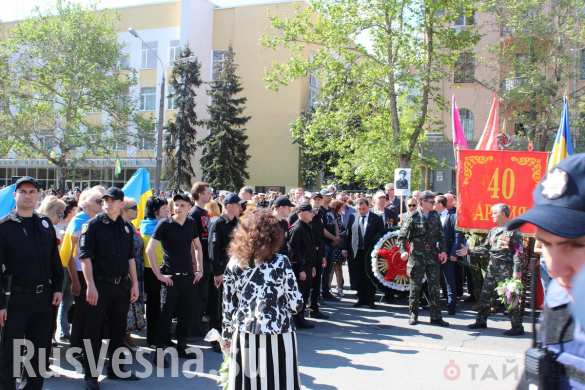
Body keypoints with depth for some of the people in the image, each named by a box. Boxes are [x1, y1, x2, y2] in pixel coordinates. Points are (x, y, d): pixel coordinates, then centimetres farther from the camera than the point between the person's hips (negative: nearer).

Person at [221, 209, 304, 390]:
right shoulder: (281, 262, -8)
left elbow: (228, 305, 4)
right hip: (277, 338, -3)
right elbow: (296, 304, -7)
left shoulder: (234, 263, -1)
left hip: (244, 336, 3)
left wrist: (226, 335, 15)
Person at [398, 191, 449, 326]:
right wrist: (403, 251, -20)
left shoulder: (435, 216, 6)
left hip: (433, 256, 3)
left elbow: (441, 235, 10)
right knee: (415, 286, 5)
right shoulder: (413, 217, -6)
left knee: (434, 287, 4)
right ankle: (413, 315, 19)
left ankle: (436, 317, 11)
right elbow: (402, 236, -7)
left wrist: (443, 250, -3)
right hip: (417, 256, -3)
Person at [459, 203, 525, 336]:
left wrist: (517, 270, -20)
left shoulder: (513, 231, -9)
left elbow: (518, 252, -14)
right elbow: (485, 247, 18)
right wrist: (469, 251, 12)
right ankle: (481, 321, 24)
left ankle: (517, 327, 5)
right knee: (484, 295, 12)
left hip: (506, 269, -8)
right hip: (492, 267, 8)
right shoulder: (493, 231, 14)